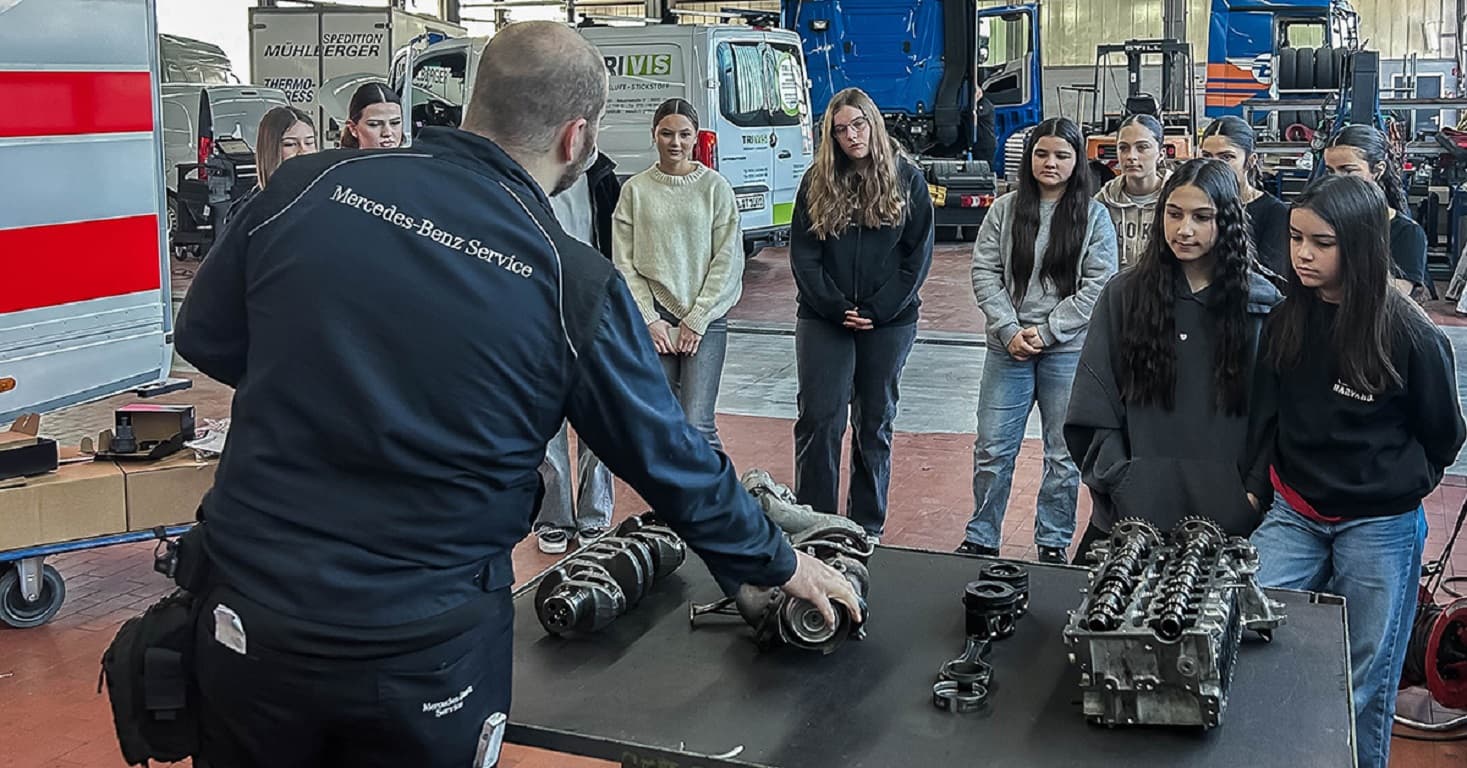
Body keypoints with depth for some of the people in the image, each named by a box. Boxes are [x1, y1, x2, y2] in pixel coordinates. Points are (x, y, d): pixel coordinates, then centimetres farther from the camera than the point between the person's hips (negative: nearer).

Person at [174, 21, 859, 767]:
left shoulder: (306, 188, -5)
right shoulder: (572, 283, -11)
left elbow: (204, 339, 8)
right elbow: (671, 459, -1)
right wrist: (780, 565, 15)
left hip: (247, 612, 3)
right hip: (424, 648, -2)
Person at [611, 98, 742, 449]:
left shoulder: (715, 187, 3)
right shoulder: (635, 189, 6)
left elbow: (728, 261, -1)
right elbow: (624, 263, 4)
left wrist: (697, 319, -6)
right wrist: (649, 319, -4)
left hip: (705, 319, -2)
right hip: (654, 319, 2)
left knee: (697, 426, -12)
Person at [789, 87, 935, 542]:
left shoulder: (906, 180, 1)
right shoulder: (817, 183, 3)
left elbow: (918, 256, -3)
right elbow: (803, 256, -1)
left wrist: (876, 311, -12)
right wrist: (838, 308, -12)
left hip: (889, 322, 0)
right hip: (822, 321, 0)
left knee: (874, 423, 9)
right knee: (819, 419, -5)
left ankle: (868, 527, 18)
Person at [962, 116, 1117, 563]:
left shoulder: (1093, 216, 0)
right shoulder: (1005, 210, 5)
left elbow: (1098, 284, -5)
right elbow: (984, 272, 2)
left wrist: (1047, 331, -11)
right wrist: (1009, 329, -10)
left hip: (1068, 350, -1)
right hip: (1008, 347, 1)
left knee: (1064, 454, 7)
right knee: (992, 448, 5)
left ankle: (1053, 544, 22)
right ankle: (981, 539, 20)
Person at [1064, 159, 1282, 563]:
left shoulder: (1261, 303, 1)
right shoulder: (1124, 295, 1)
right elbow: (1093, 407, 0)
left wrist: (1257, 488, -4)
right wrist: (1119, 481, -7)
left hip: (1228, 513, 0)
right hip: (1135, 511, 0)